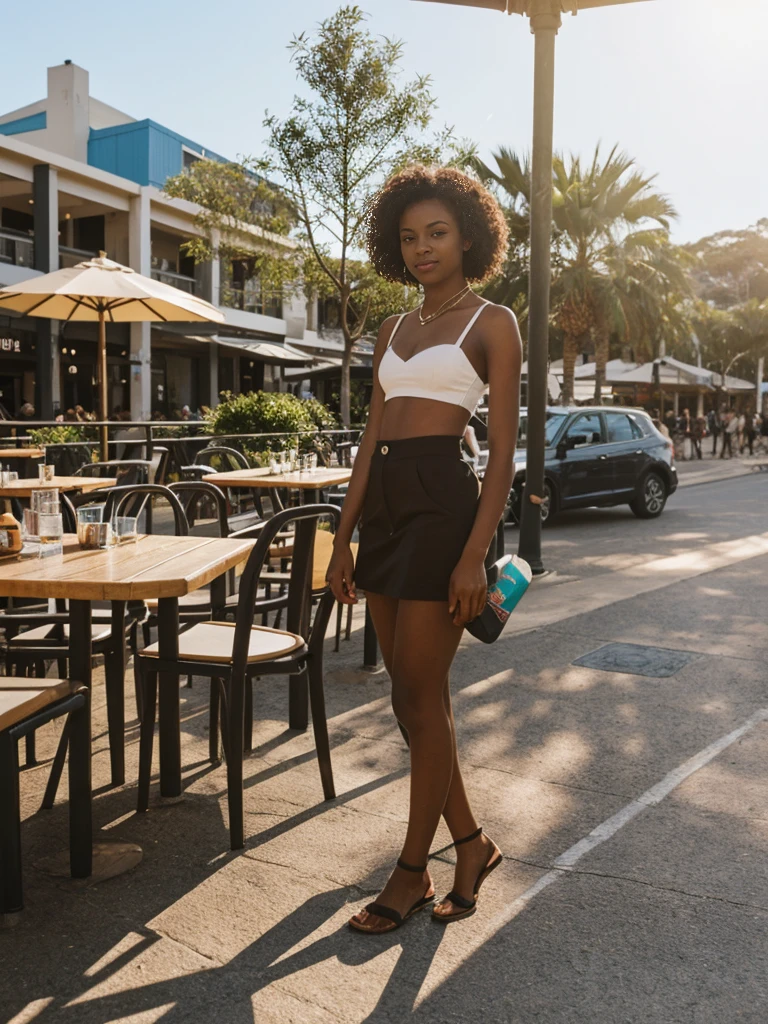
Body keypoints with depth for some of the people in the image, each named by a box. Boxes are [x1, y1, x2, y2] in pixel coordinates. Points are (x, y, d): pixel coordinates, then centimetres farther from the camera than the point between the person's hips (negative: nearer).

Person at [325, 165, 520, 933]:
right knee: (411, 694, 10)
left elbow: (502, 451, -7)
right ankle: (470, 843, 27)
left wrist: (475, 554, -16)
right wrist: (342, 541, 11)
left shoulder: (492, 323, 1)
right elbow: (370, 439, 16)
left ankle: (412, 872, 15)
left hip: (442, 502, -7)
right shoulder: (394, 331, 18)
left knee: (419, 696, -2)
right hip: (382, 505, 7)